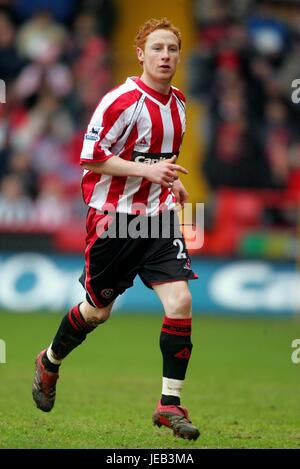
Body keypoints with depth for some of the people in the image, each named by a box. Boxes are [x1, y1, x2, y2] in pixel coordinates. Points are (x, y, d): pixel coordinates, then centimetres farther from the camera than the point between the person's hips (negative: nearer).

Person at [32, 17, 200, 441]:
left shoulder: (178, 102, 7)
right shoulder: (122, 100, -16)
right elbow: (91, 157, -18)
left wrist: (169, 180, 12)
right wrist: (146, 170, -25)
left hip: (157, 216, 5)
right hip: (113, 216, -5)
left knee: (180, 301, -13)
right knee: (98, 311, 10)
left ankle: (170, 405, -5)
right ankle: (49, 363, 41)